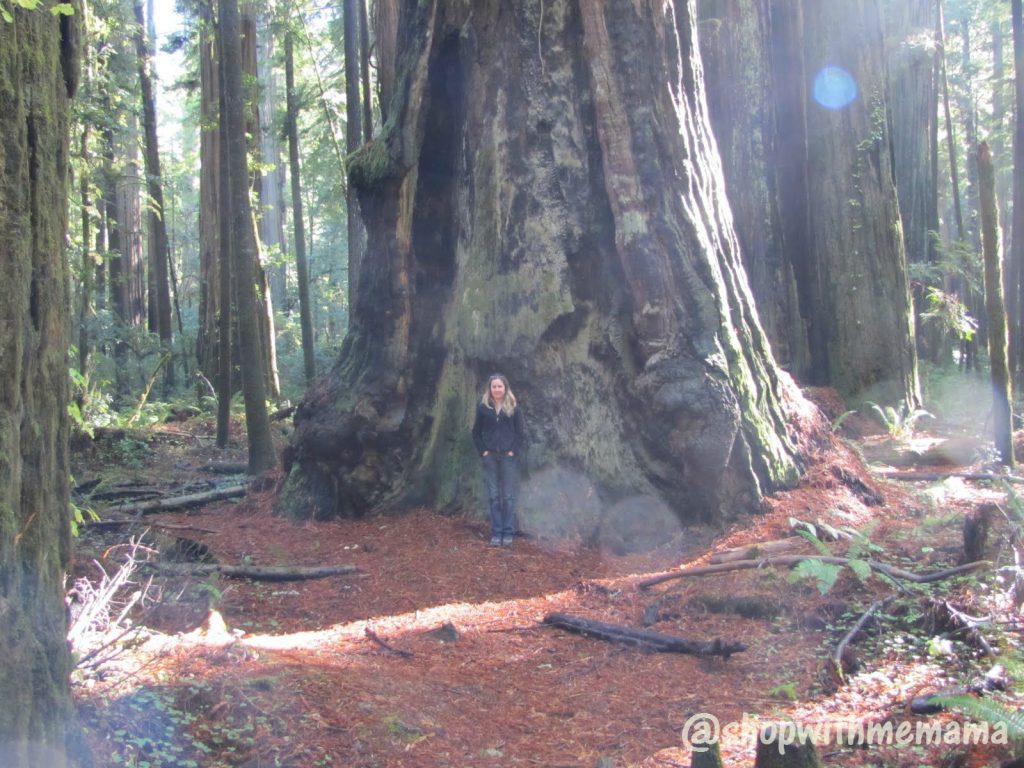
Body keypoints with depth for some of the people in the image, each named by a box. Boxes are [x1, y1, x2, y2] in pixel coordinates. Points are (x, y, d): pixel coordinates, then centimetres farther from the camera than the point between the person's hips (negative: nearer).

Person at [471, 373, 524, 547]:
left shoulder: (514, 409, 1)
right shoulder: (483, 407, 3)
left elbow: (519, 433, 2)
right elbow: (476, 433, 7)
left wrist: (513, 451, -8)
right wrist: (483, 451, -3)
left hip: (508, 457, -1)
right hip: (489, 457, 1)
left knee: (508, 496, 1)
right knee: (493, 496, 3)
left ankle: (508, 533, 7)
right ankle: (496, 533, 9)